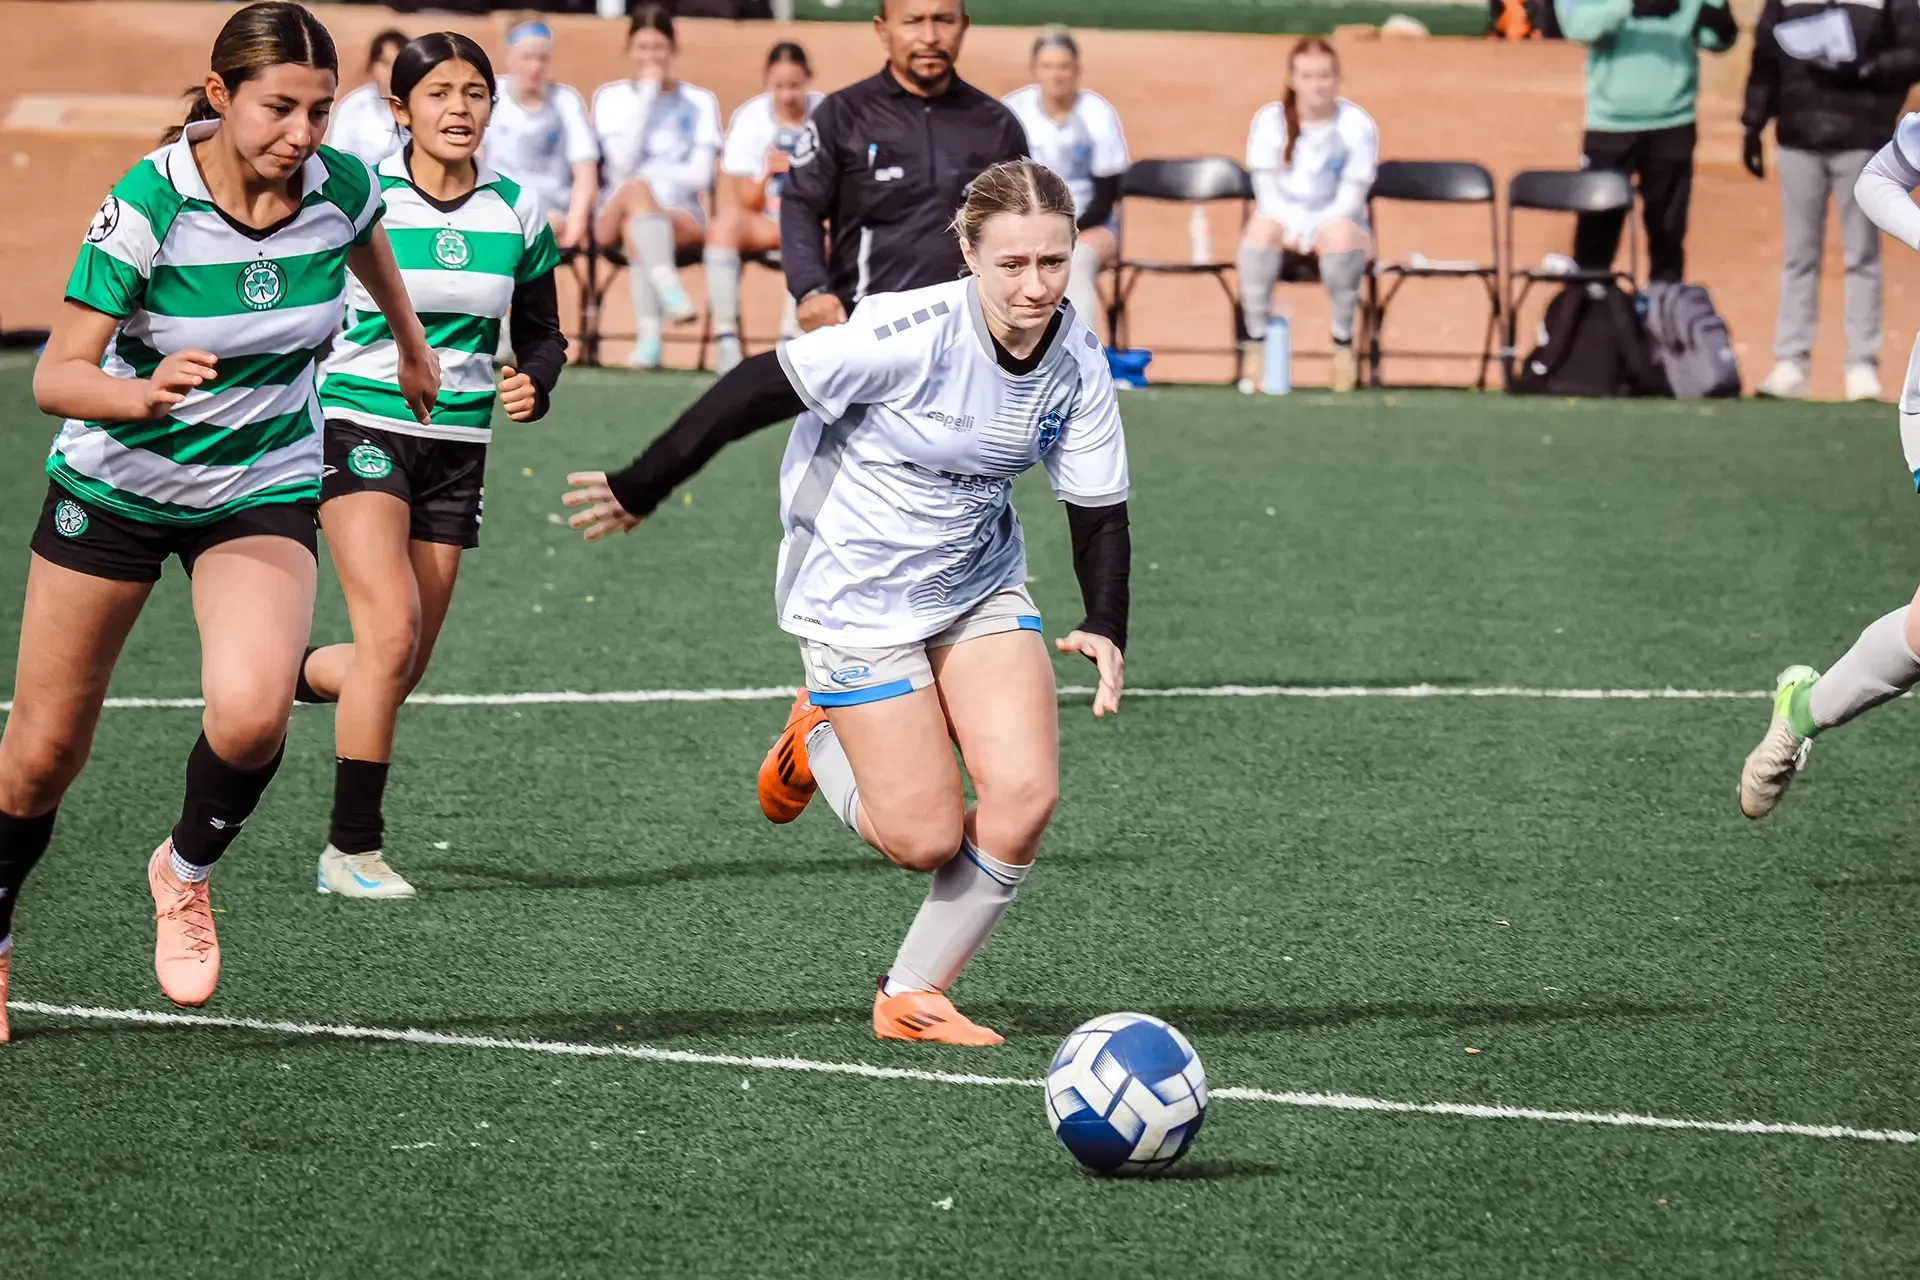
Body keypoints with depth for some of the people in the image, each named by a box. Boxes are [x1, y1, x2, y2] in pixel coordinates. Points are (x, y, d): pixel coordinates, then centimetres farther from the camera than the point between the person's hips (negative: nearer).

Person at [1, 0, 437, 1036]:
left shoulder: (340, 187, -15)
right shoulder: (149, 201, -25)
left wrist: (411, 349, 30)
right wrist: (144, 393, -49)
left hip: (263, 490, 2)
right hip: (114, 481, -2)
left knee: (250, 712, -25)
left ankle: (187, 872, 5)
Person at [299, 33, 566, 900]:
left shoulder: (517, 213, 3)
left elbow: (542, 335, 14)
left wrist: (532, 384, -7)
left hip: (457, 445, 5)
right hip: (360, 428, -5)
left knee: (402, 668, 4)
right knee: (393, 631, -21)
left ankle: (295, 673, 40)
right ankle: (351, 850, -11)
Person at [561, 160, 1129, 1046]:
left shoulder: (1078, 364, -9)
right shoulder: (912, 334, -28)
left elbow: (1099, 508, -1)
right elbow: (759, 389, -21)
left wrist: (1105, 628, -17)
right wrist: (643, 489, -16)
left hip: (982, 586, 5)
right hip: (859, 597, -5)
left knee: (1025, 796, -12)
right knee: (927, 839, -7)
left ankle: (913, 995, 10)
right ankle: (818, 740, 26)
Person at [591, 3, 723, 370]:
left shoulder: (700, 103, 13)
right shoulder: (610, 98, 12)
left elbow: (700, 176, 0)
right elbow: (623, 161, -6)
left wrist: (648, 171, -8)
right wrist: (647, 93, -4)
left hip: (683, 218, 0)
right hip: (614, 218, 0)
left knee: (636, 229, -37)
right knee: (636, 188, -38)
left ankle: (649, 337, -57)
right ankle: (669, 291, -65)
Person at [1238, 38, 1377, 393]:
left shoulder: (1358, 125, -5)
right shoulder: (1270, 120, -1)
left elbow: (1351, 197, -9)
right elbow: (1266, 189, -4)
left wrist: (1311, 229, -23)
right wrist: (1292, 227, -23)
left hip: (1335, 221, -1)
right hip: (1284, 218, 1)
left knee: (1341, 233, -38)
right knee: (1262, 227, -35)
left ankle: (1343, 343, -19)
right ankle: (1257, 342, -25)